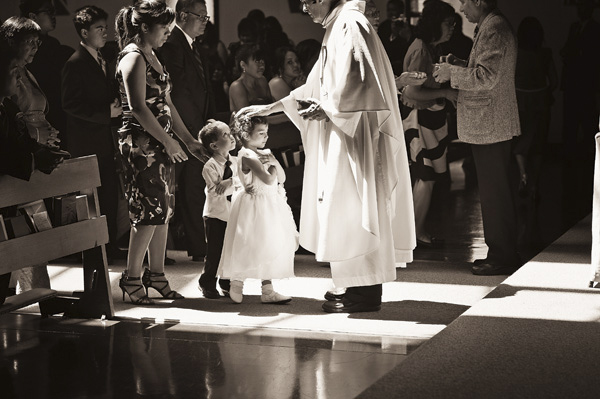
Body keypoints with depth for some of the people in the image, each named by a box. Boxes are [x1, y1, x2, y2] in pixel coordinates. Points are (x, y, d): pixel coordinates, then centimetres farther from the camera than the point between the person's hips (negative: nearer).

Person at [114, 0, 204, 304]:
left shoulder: (151, 56, 17)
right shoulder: (133, 58, -12)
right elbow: (138, 108, -18)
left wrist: (189, 140, 17)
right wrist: (169, 141, -15)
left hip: (160, 143, 9)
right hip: (140, 143, -9)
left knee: (163, 210, 9)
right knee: (149, 210, -9)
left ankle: (156, 274, 15)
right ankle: (131, 279, -1)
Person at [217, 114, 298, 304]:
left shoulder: (264, 153, 12)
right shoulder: (247, 155, -15)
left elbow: (281, 179, 12)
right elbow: (268, 179, -23)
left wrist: (275, 162, -4)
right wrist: (272, 166, -4)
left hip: (270, 207, 9)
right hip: (254, 208, -9)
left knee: (267, 248, 8)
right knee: (250, 248, -3)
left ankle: (267, 290, 10)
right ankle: (237, 285, 12)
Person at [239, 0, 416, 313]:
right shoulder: (336, 29, 18)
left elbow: (355, 85, -23)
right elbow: (317, 87, 23)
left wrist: (326, 108, -11)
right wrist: (269, 108, 22)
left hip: (354, 134, -10)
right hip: (342, 137, 10)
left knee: (352, 210, -7)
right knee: (347, 211, 10)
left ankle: (364, 294, -3)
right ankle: (364, 288, 14)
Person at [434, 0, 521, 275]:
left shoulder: (493, 29, -16)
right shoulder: (491, 27, 17)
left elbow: (486, 77, -23)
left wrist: (452, 72, -13)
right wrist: (459, 65, 12)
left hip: (490, 126, -11)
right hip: (489, 126, 11)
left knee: (494, 193, -5)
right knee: (495, 192, 14)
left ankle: (502, 258, 0)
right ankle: (501, 253, 21)